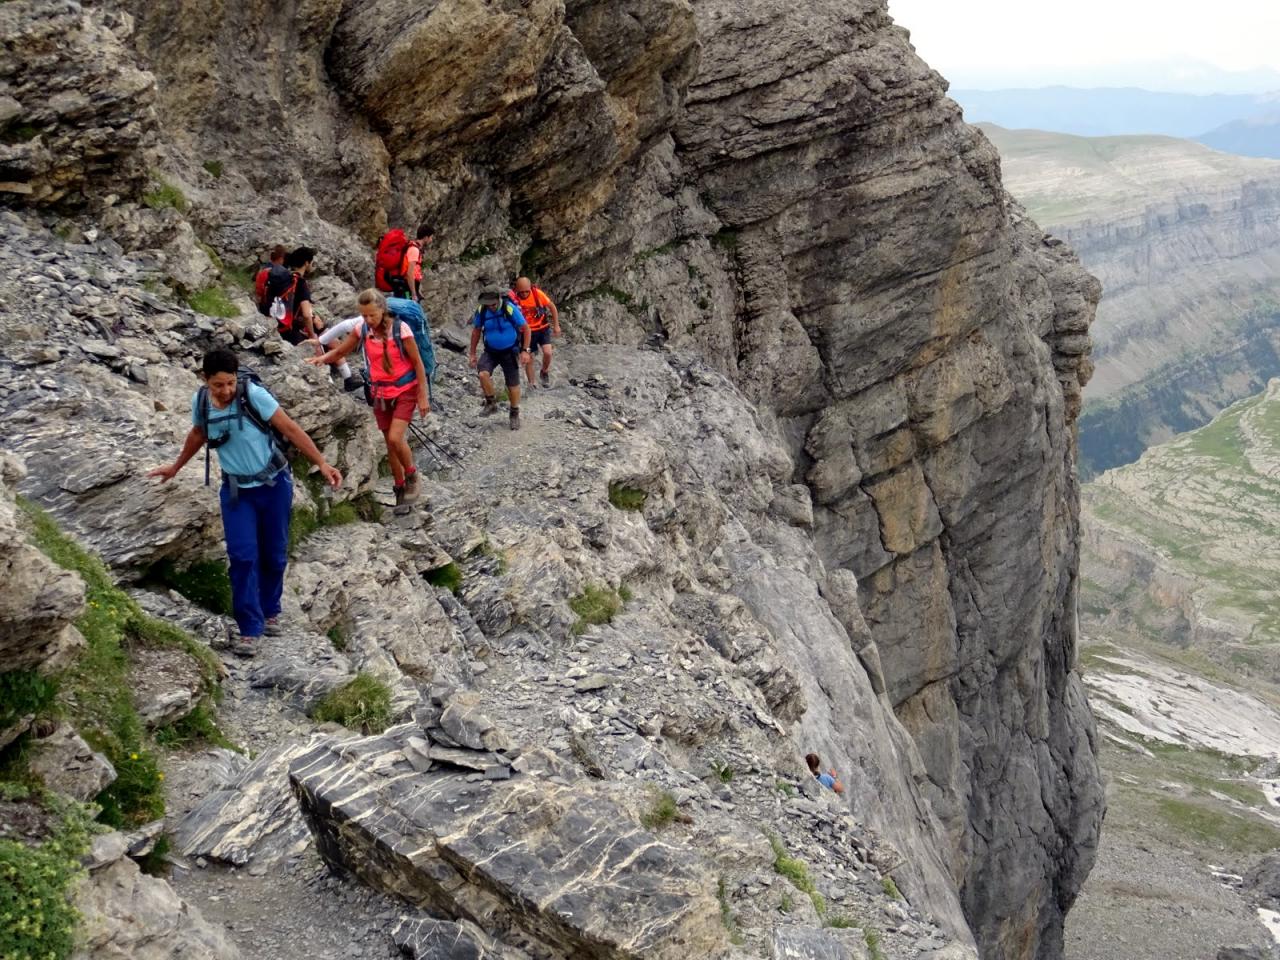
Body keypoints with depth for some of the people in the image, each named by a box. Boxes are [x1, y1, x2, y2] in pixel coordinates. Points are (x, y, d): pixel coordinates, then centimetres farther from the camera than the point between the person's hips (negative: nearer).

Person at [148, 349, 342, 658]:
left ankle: (270, 612, 31)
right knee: (242, 557, -10)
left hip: (273, 484, -2)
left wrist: (322, 463, -20)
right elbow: (198, 434, 16)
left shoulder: (253, 395, -19)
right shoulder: (200, 402, -6)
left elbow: (291, 429, -15)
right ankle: (250, 629, -5)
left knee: (274, 555, 8)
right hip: (236, 490, 2)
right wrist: (176, 466, 29)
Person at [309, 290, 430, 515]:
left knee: (395, 438, -19)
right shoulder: (362, 329, -6)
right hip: (381, 393, 5)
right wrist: (323, 358, -15)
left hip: (405, 389, -5)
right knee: (390, 444, 8)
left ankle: (412, 477, 7)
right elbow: (340, 351, 6)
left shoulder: (400, 328, -18)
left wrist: (423, 396, -12)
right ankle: (400, 491, 22)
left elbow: (418, 363, -12)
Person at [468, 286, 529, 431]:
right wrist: (472, 353, 6)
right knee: (483, 374, -25)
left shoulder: (510, 309, -22)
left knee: (513, 384, 5)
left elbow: (526, 329, -12)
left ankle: (515, 414, 26)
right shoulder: (481, 310, -12)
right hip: (491, 351, 2)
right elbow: (476, 331, 4)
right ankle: (491, 403, -3)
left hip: (510, 351, -2)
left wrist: (524, 350, -16)